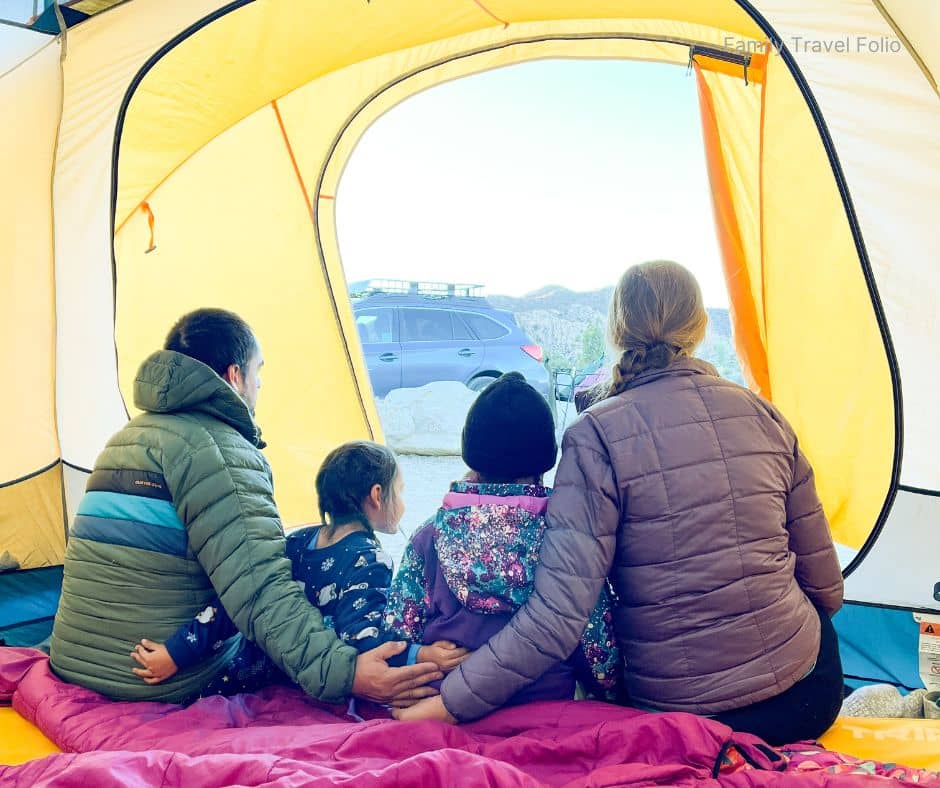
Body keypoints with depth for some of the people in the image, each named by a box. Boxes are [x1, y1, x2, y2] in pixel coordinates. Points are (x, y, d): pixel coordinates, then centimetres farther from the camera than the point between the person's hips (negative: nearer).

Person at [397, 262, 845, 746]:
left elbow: (557, 613, -21)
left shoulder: (599, 435, -14)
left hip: (678, 712, -1)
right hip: (810, 701, 2)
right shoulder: (763, 416, -1)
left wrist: (450, 704, -15)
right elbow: (825, 586, 6)